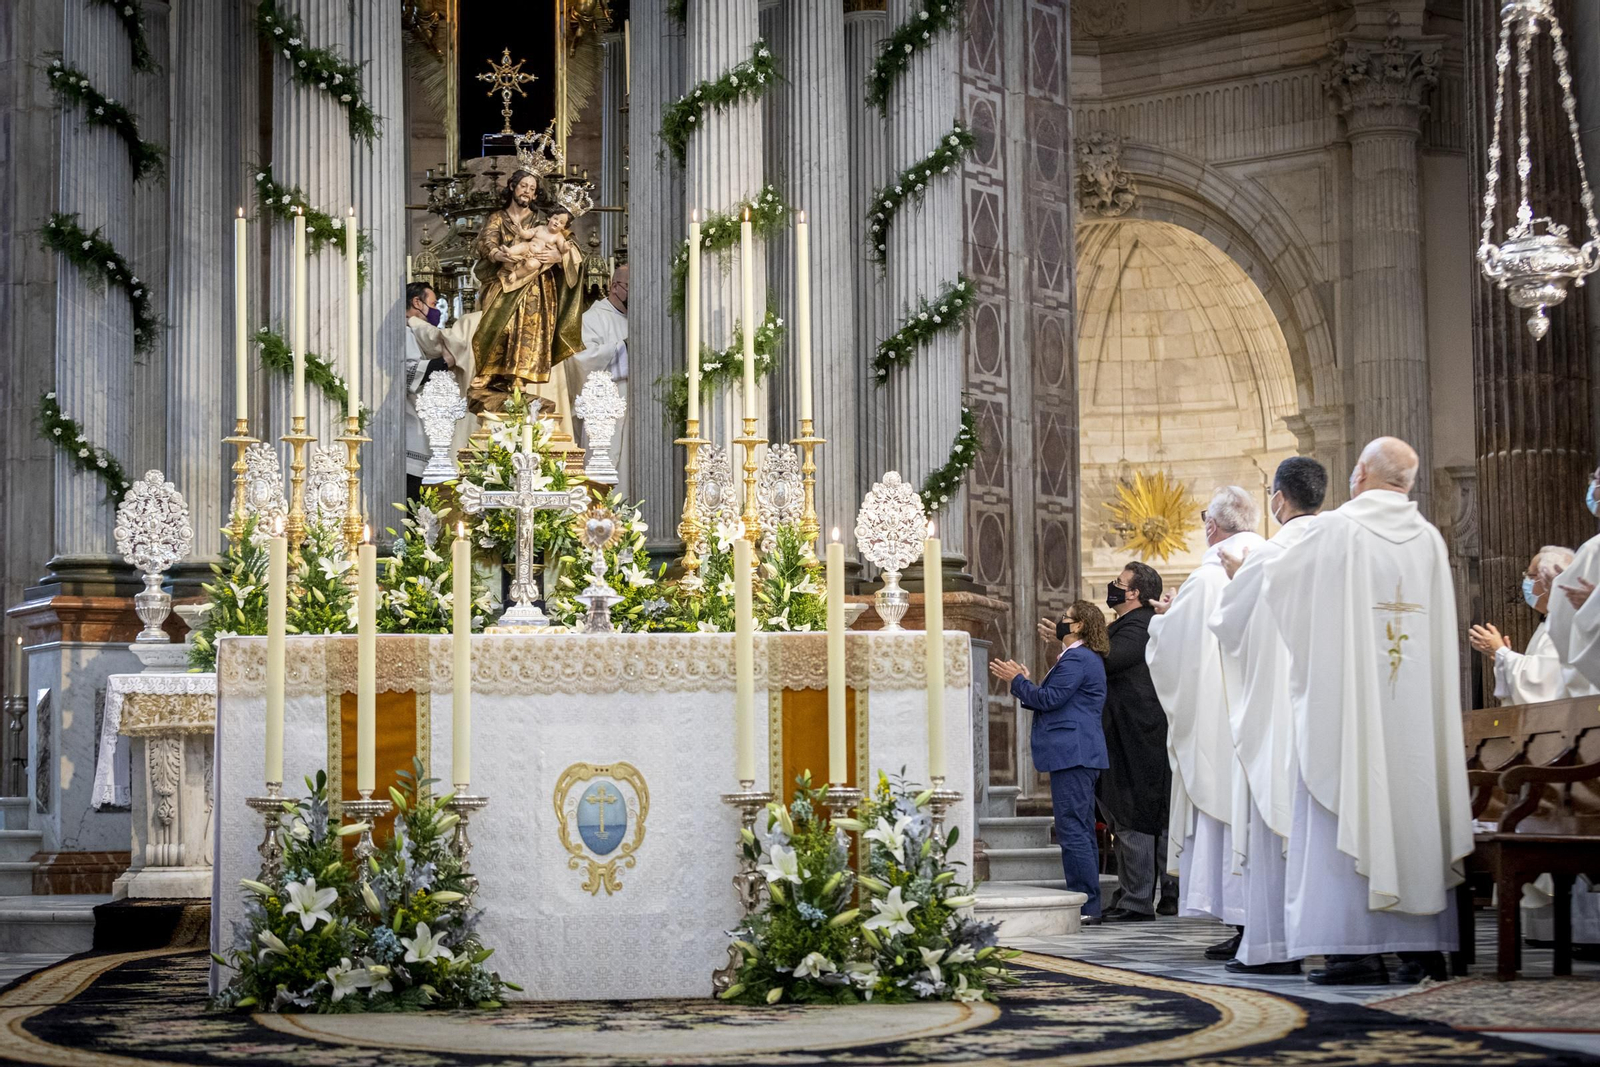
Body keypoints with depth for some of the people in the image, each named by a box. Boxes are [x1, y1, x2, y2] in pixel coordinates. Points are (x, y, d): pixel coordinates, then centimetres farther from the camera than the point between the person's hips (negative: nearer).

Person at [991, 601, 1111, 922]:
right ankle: (1089, 907, 13)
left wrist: (1016, 681, -6)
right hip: (1079, 754, 11)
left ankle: (1085, 906, -12)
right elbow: (1058, 701, 22)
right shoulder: (1085, 658, 22)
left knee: (1072, 829, -11)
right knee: (1081, 830, 11)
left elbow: (1050, 699, -17)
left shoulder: (1076, 659, -12)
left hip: (1072, 753, -11)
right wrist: (1024, 683, 19)